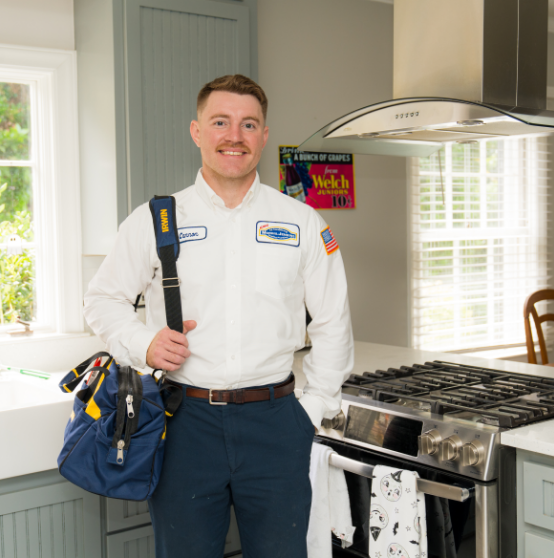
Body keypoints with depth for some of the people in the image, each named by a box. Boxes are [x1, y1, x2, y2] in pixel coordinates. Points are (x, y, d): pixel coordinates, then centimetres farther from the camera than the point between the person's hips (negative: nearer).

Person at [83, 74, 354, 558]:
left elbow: (333, 321, 10)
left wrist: (316, 406, 6)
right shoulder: (153, 221, 3)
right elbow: (104, 299, 11)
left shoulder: (302, 223, 5)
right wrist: (144, 345, -7)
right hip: (184, 420, 0)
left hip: (274, 422, 1)